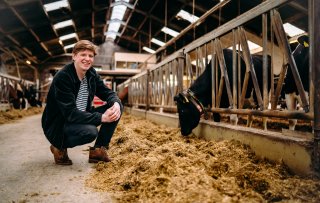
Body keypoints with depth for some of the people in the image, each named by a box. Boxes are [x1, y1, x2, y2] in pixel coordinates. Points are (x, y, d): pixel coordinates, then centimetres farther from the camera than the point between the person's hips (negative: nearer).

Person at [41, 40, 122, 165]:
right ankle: (59, 147, -4)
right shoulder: (62, 77, -23)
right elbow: (70, 113, -29)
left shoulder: (91, 74, -1)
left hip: (81, 118, 7)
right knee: (90, 132, -37)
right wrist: (101, 118, -36)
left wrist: (116, 104, -24)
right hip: (57, 124, -7)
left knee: (117, 107, -9)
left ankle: (98, 150, -1)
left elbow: (108, 93, 0)